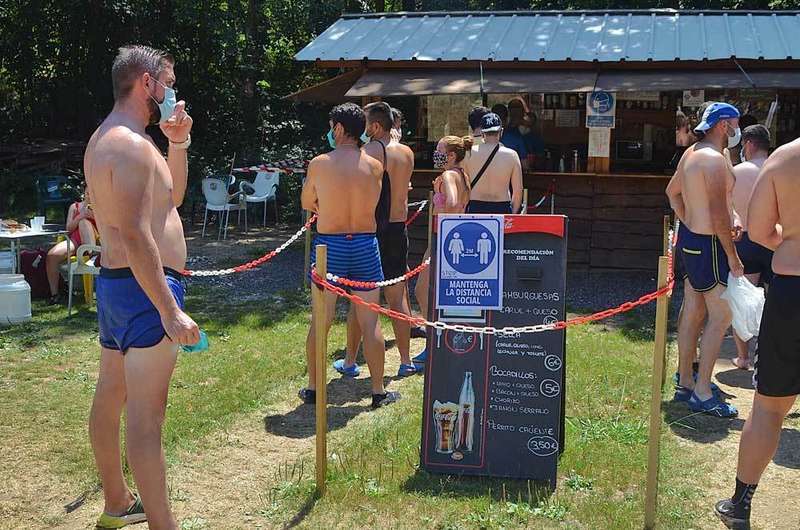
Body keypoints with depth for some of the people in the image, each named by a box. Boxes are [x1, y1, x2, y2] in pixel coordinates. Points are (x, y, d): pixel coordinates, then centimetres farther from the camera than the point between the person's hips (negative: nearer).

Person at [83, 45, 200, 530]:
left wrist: (178, 144, 9)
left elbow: (172, 198, 22)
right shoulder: (132, 144, -17)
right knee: (146, 415, -7)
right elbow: (135, 235, -25)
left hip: (115, 285, 11)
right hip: (145, 288, -11)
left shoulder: (107, 139, 16)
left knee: (111, 396, 17)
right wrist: (171, 312, -26)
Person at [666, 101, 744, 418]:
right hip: (708, 244, -10)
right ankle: (702, 394, -2)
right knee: (721, 317, -5)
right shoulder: (714, 159, -18)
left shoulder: (692, 153, 13)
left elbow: (673, 192, 27)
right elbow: (719, 216, -22)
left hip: (690, 238, 10)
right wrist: (733, 259, -17)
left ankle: (685, 383, 23)